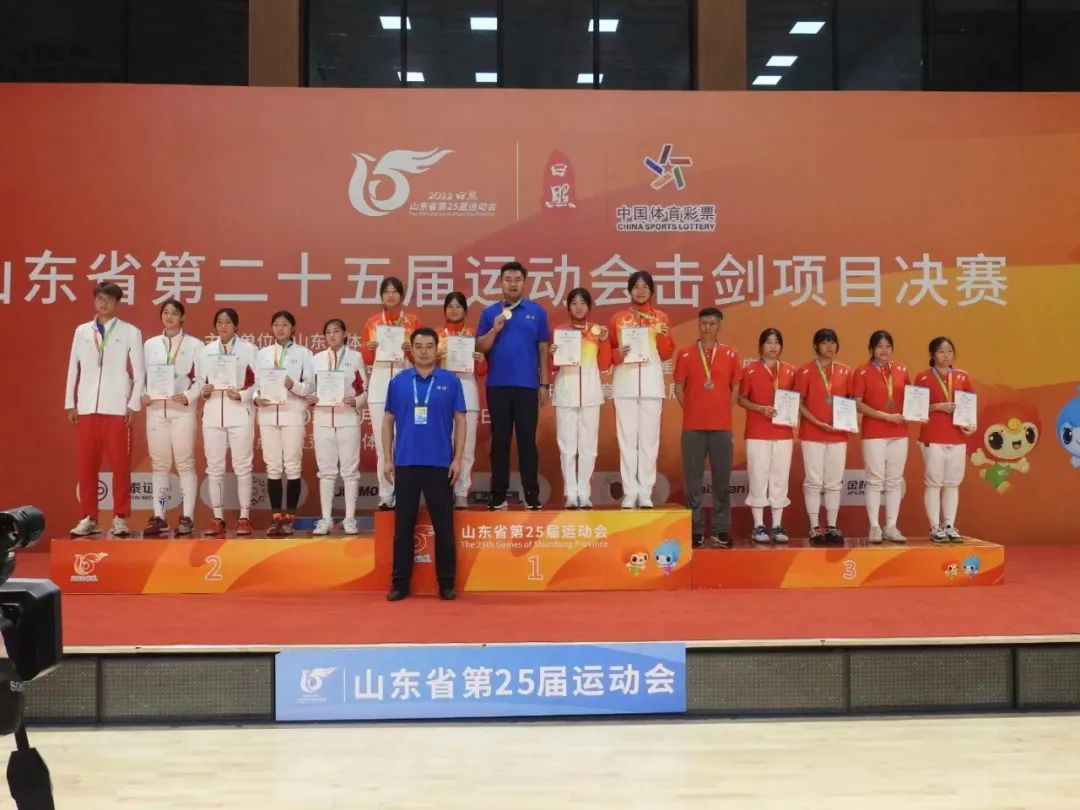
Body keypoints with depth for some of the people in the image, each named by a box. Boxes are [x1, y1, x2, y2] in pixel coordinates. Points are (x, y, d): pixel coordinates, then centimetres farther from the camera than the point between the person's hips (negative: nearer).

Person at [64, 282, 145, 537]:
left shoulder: (130, 332, 4)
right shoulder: (82, 331, 12)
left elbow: (139, 373, 2)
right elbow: (73, 369, 12)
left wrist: (133, 405, -4)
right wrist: (70, 404, 6)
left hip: (117, 408, -3)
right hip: (86, 408, 3)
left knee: (120, 465, -3)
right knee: (86, 465, 2)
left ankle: (120, 518, 4)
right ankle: (88, 518, 9)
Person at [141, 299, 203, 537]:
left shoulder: (194, 344, 3)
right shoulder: (150, 344, 14)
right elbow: (142, 375, 13)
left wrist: (188, 397, -15)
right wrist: (143, 395, -5)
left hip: (182, 409, -3)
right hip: (155, 409, 3)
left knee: (185, 463, -4)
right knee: (159, 464, 5)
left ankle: (187, 518, -2)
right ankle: (158, 517, 8)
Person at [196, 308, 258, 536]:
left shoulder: (249, 349, 3)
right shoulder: (205, 351, 12)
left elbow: (260, 381, -1)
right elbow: (198, 380, 13)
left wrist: (242, 395, -15)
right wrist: (202, 391, -8)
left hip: (240, 412, -3)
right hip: (213, 412, 3)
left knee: (242, 466, -1)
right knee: (214, 467, 5)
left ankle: (244, 518, 5)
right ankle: (217, 518, 11)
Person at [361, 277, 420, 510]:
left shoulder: (413, 321, 7)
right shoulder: (372, 322, 12)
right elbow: (365, 359, 13)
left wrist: (410, 349, -14)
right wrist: (369, 348, -8)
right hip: (379, 382, 2)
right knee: (381, 440, 0)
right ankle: (385, 495, 4)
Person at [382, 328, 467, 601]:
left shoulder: (451, 381, 2)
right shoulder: (398, 382, 5)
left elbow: (460, 421, 3)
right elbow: (388, 421, 9)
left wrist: (457, 459, -4)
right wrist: (387, 458, 2)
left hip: (440, 464, -1)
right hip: (405, 463, 1)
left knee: (443, 525, 4)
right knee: (403, 525, 6)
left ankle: (446, 582, 14)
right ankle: (400, 582, 14)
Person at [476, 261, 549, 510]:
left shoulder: (537, 311, 6)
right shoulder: (490, 312, 8)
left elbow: (543, 348, 6)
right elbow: (480, 347, 4)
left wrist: (544, 383, 2)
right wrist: (495, 329, -12)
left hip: (527, 385, -1)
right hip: (498, 386, 1)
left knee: (527, 440, 1)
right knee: (500, 440, 4)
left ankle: (532, 494, 6)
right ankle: (498, 494, 9)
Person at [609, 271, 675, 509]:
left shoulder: (661, 318, 8)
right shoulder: (618, 319, 7)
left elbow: (667, 354, 8)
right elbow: (608, 353, 8)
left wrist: (664, 337, -10)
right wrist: (618, 353, -13)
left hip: (651, 383, 0)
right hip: (625, 383, 0)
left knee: (649, 437, 0)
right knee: (627, 437, -1)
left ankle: (646, 492, 5)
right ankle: (629, 492, 2)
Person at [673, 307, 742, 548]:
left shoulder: (730, 354, 6)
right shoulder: (685, 354, 5)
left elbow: (735, 388, 10)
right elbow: (679, 388, 8)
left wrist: (722, 411, 4)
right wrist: (693, 411, 3)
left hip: (722, 426, 0)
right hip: (692, 426, 0)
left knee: (722, 479, 2)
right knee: (693, 480, 1)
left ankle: (721, 530, 8)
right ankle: (695, 530, 6)